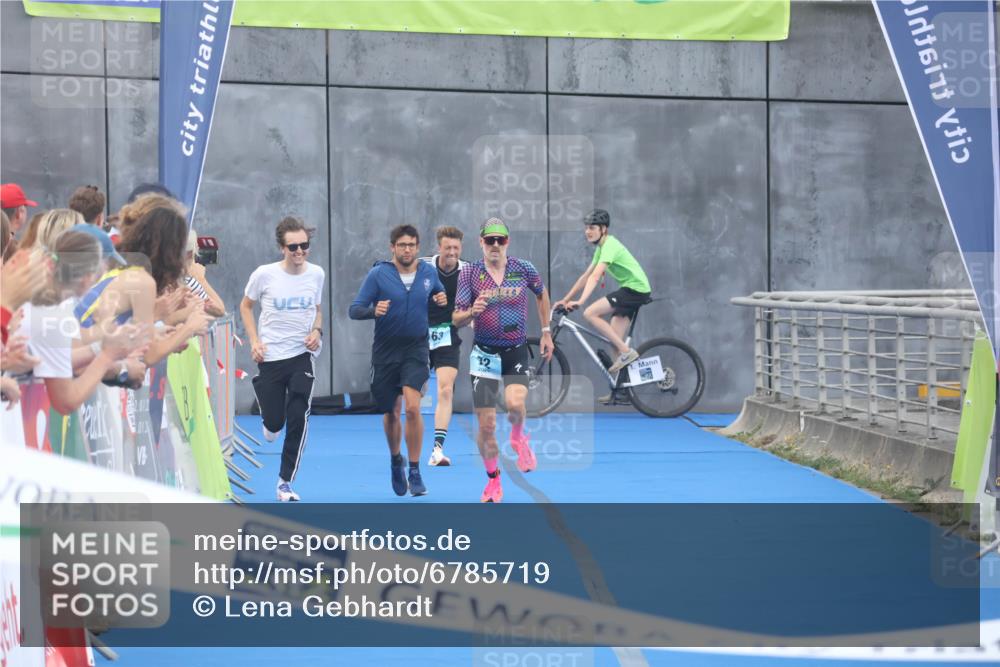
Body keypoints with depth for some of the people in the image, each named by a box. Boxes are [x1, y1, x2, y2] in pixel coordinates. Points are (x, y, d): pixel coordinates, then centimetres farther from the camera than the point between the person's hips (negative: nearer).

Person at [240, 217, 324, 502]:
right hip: (270, 356, -1)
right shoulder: (264, 274, -8)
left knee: (298, 419, -13)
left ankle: (285, 482, 0)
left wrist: (317, 331, -4)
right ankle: (271, 424, 44)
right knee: (274, 421, 3)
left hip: (303, 354, 1)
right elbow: (245, 306, 7)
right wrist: (254, 341, -4)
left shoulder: (316, 274, -1)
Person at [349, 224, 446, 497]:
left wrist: (442, 300, -5)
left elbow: (439, 295, 19)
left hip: (416, 349, 0)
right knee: (391, 413, 10)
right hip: (386, 351, 0)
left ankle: (414, 472, -5)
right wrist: (374, 311, -31)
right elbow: (354, 310, -10)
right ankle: (395, 461, 38)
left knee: (412, 407, -17)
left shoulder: (429, 272, 0)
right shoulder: (378, 274, -8)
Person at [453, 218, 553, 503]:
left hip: (517, 351, 0)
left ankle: (518, 438, 7)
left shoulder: (524, 269, -2)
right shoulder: (469, 273, -4)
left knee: (515, 403, -28)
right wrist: (471, 312, -26)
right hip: (485, 353, 0)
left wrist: (546, 332, 18)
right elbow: (456, 319, -4)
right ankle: (493, 480, 21)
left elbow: (542, 294, 18)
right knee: (486, 425, -2)